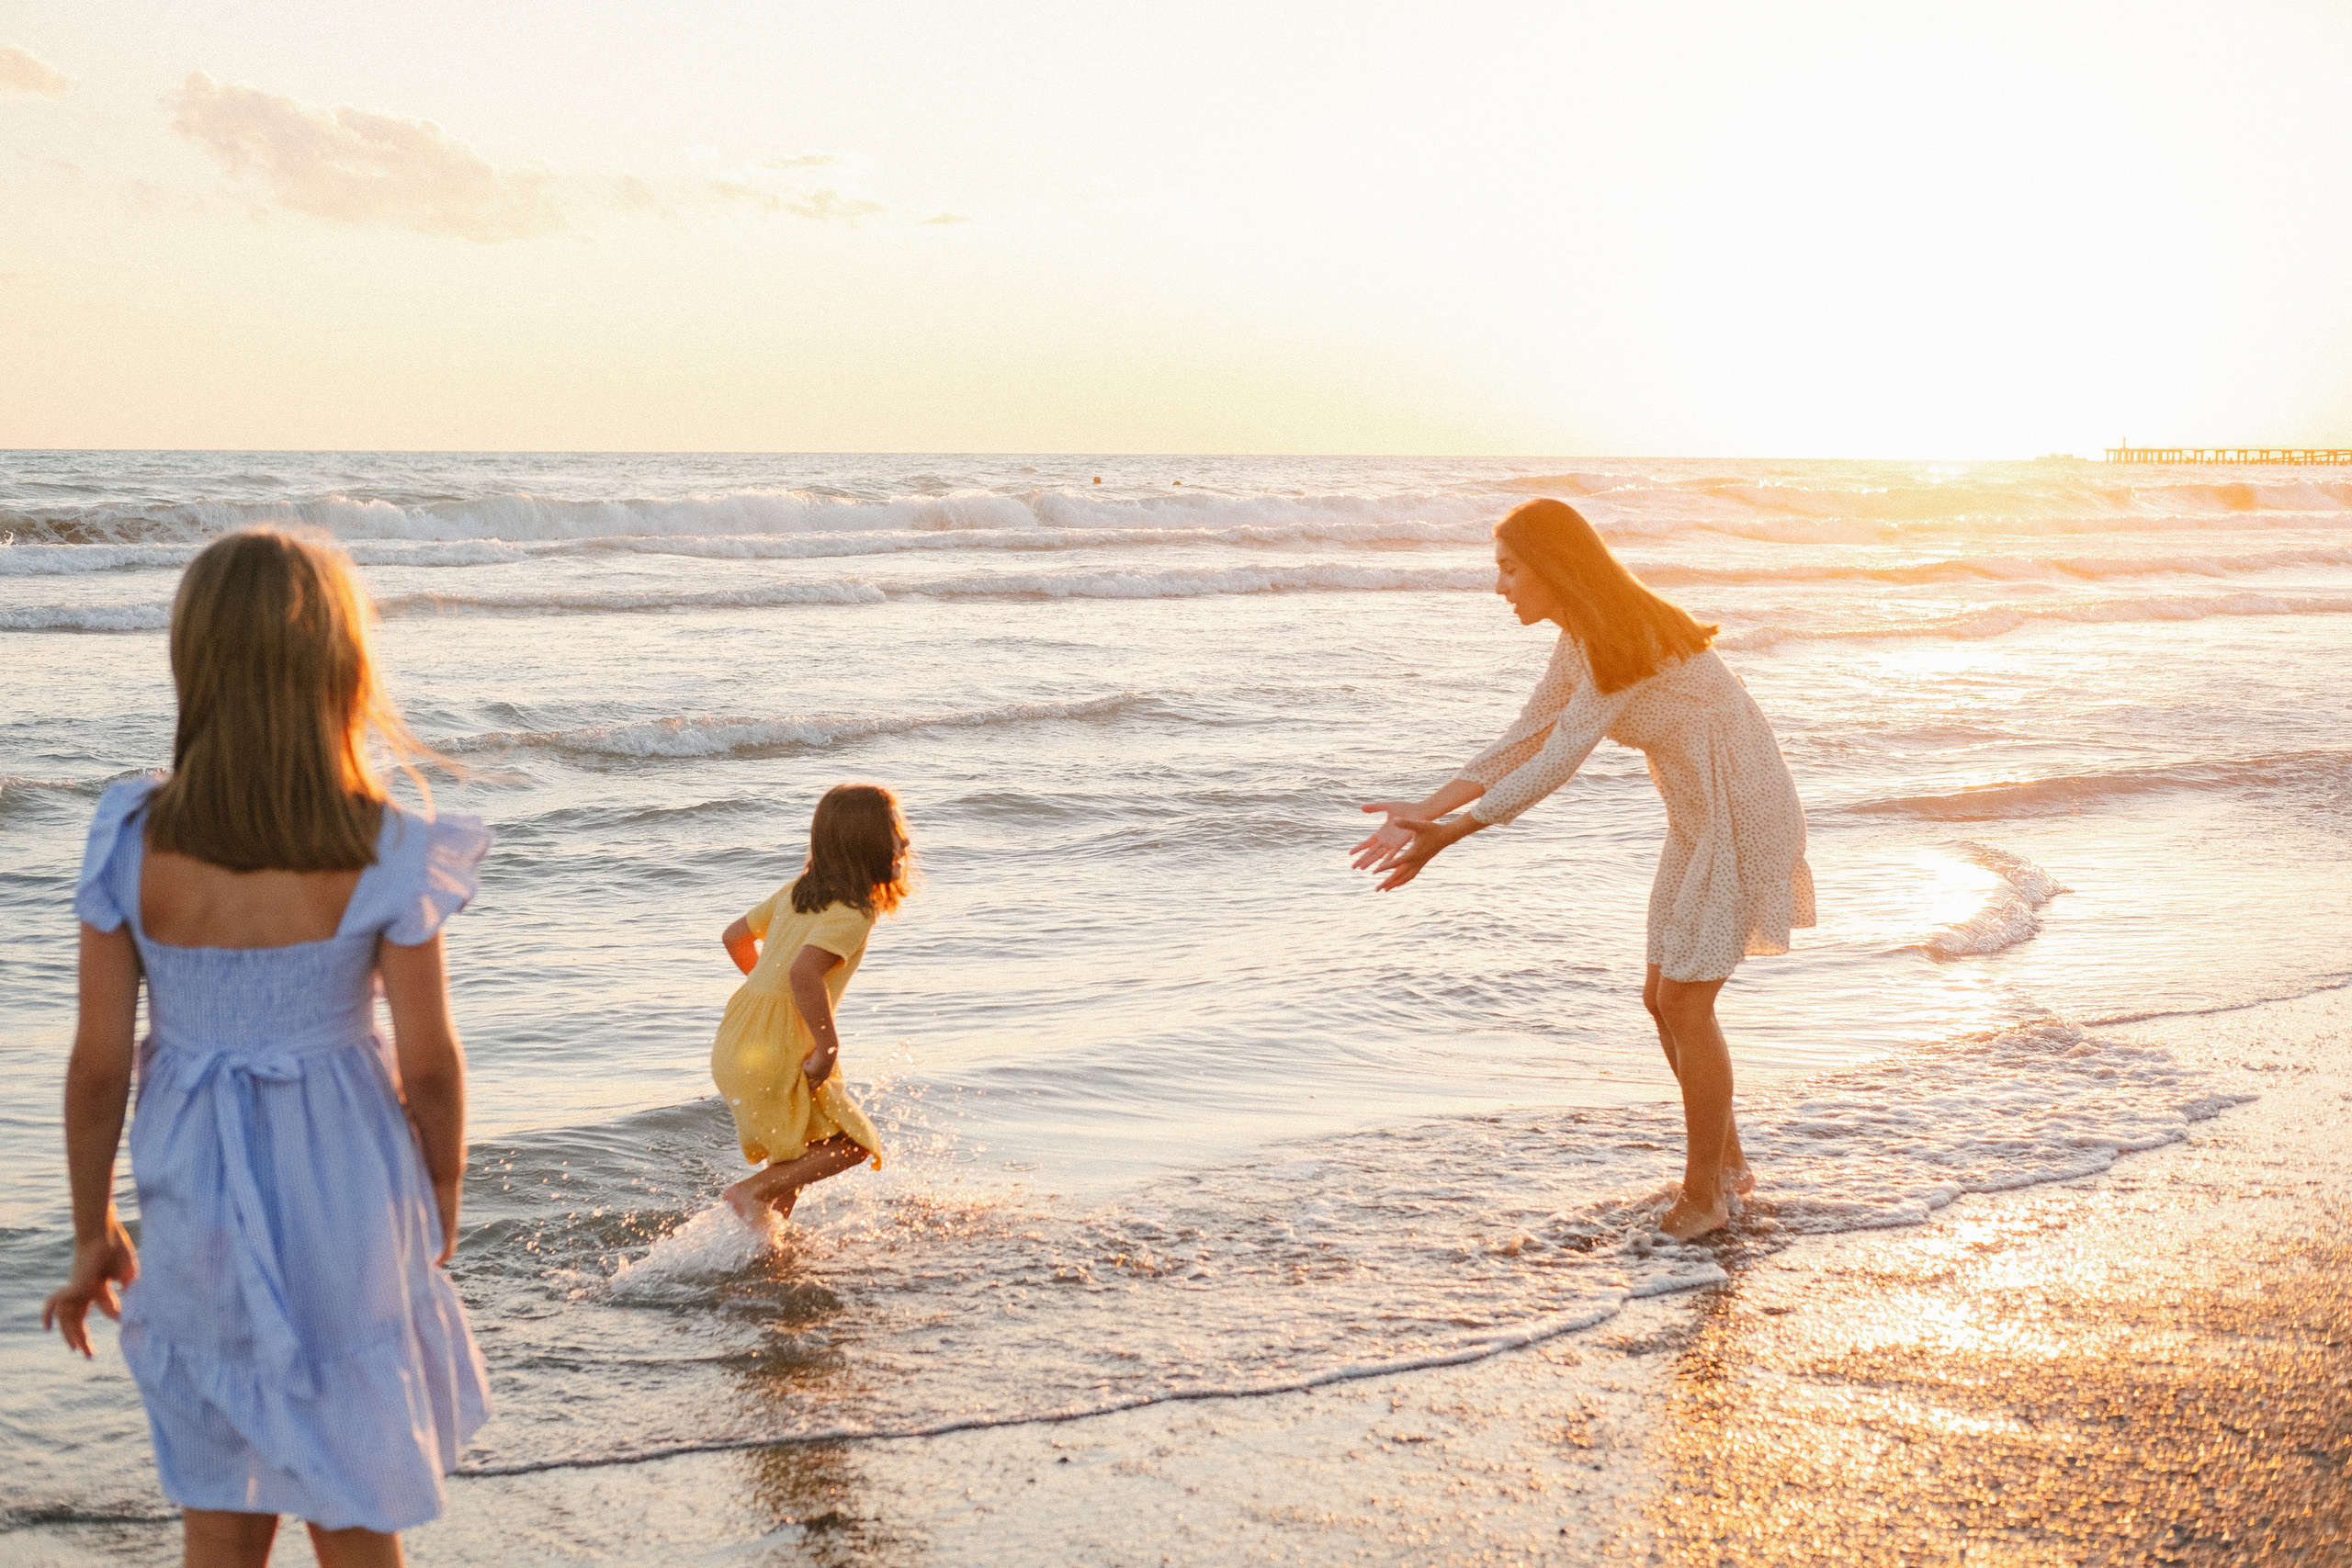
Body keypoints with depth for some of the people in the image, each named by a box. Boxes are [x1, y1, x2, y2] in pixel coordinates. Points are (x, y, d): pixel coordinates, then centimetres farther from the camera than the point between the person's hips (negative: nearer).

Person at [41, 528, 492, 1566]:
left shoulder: (132, 842, -12)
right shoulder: (386, 855, -16)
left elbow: (98, 1065, -7)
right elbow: (429, 1062, -9)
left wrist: (93, 1232, 8)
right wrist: (443, 1200, 9)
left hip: (195, 1197, 2)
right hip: (344, 1198, -1)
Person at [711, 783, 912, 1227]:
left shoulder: (799, 890, 11)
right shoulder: (852, 912, -15)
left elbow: (735, 936, 21)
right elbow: (804, 972, -31)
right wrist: (829, 1047, -21)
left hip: (735, 1040, 9)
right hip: (776, 1055, -9)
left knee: (795, 1160, 23)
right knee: (853, 1144, 3)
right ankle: (754, 1190, -4)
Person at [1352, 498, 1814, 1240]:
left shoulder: (1627, 638, -25)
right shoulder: (1580, 643, 5)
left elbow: (1558, 762, -27)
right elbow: (1522, 743, 7)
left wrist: (1449, 835, -26)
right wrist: (1424, 811, -3)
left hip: (1743, 817, -9)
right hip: (1703, 820, 9)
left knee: (1685, 1003, -6)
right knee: (1663, 997, 12)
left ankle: (1703, 1195, 6)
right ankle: (1727, 1161, 27)